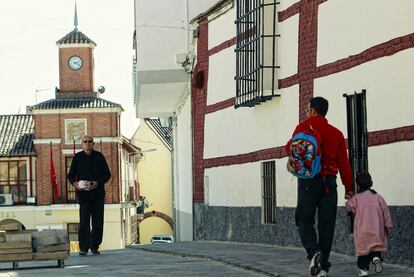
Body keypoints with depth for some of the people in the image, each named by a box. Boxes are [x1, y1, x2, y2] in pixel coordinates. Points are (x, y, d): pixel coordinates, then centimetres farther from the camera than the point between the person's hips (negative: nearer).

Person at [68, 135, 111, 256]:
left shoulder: (99, 157, 6)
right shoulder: (77, 157, 6)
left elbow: (107, 174, 6)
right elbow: (70, 175, 10)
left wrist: (98, 183, -12)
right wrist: (75, 183, -12)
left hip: (98, 193, 1)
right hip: (83, 193, -1)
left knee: (98, 222, 3)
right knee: (84, 222, -9)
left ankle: (94, 246, 15)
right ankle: (83, 248, -9)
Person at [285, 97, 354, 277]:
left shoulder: (305, 127, -2)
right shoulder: (336, 133, 8)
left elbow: (290, 148, -3)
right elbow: (344, 162, 4)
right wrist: (348, 188, 6)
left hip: (308, 181, -3)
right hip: (329, 182, 3)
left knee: (304, 221, 6)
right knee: (326, 225, 5)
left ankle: (313, 252, -20)